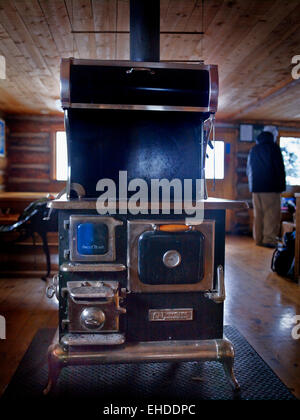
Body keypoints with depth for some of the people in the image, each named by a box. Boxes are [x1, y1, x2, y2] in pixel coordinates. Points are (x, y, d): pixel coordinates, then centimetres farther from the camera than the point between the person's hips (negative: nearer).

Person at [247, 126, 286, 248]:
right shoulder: (273, 147, -5)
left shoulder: (253, 149, 15)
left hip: (256, 187, 6)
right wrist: (282, 185, 0)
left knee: (258, 214, 10)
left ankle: (258, 239, 13)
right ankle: (269, 239, -8)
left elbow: (249, 169, 20)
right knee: (272, 214, -4)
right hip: (271, 187, -6)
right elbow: (280, 168, -7)